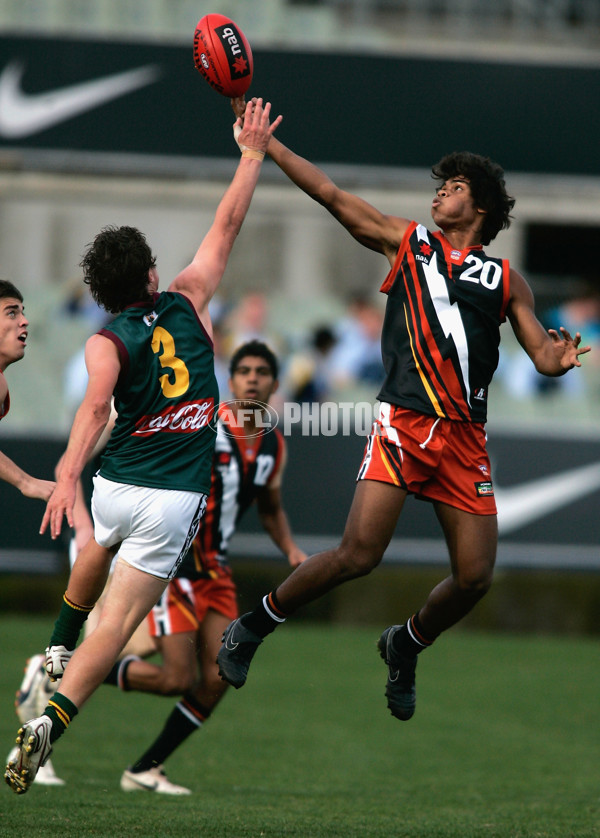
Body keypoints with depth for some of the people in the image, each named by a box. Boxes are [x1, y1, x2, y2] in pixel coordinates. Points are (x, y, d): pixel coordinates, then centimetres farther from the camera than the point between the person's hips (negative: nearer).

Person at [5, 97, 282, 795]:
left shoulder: (107, 342, -5)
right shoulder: (185, 304, 0)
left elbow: (96, 403, -25)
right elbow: (227, 225, 9)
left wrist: (66, 478, -36)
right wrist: (253, 153, 18)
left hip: (114, 488, 2)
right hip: (173, 500, -2)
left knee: (99, 549, 38)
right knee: (119, 620, -8)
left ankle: (60, 648, 53)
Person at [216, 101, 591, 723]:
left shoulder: (506, 280, 17)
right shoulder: (406, 241, 14)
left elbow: (542, 355, 14)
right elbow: (329, 194, 11)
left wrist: (560, 360, -10)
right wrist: (261, 140, 7)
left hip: (466, 435, 3)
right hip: (404, 419, -3)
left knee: (475, 577, -3)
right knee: (359, 554, -15)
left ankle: (406, 647, 26)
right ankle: (253, 626, 5)